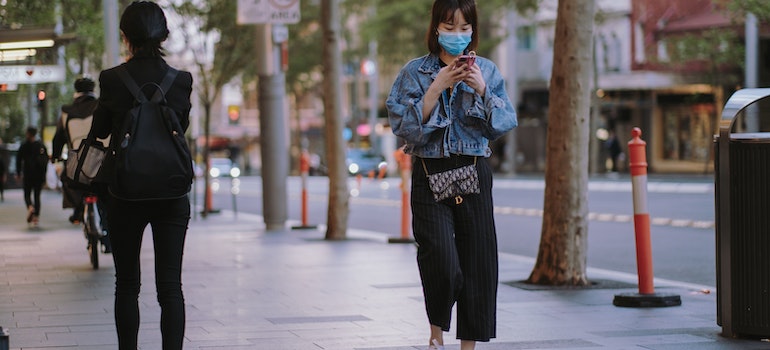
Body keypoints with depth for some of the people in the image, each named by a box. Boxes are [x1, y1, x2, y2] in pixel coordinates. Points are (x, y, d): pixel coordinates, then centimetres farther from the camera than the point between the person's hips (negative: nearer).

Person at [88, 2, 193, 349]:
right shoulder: (181, 80, -4)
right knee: (170, 284, 2)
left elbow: (99, 131, 5)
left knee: (127, 284, 11)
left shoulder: (112, 79, -8)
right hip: (173, 194, 1)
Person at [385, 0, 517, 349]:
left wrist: (482, 90, -11)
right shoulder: (416, 71, 1)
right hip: (430, 175, -2)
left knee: (478, 262, 1)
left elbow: (506, 123, 3)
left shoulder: (487, 70, 8)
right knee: (442, 262, -15)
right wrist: (437, 87, -15)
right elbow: (403, 124, -8)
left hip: (475, 174, 3)